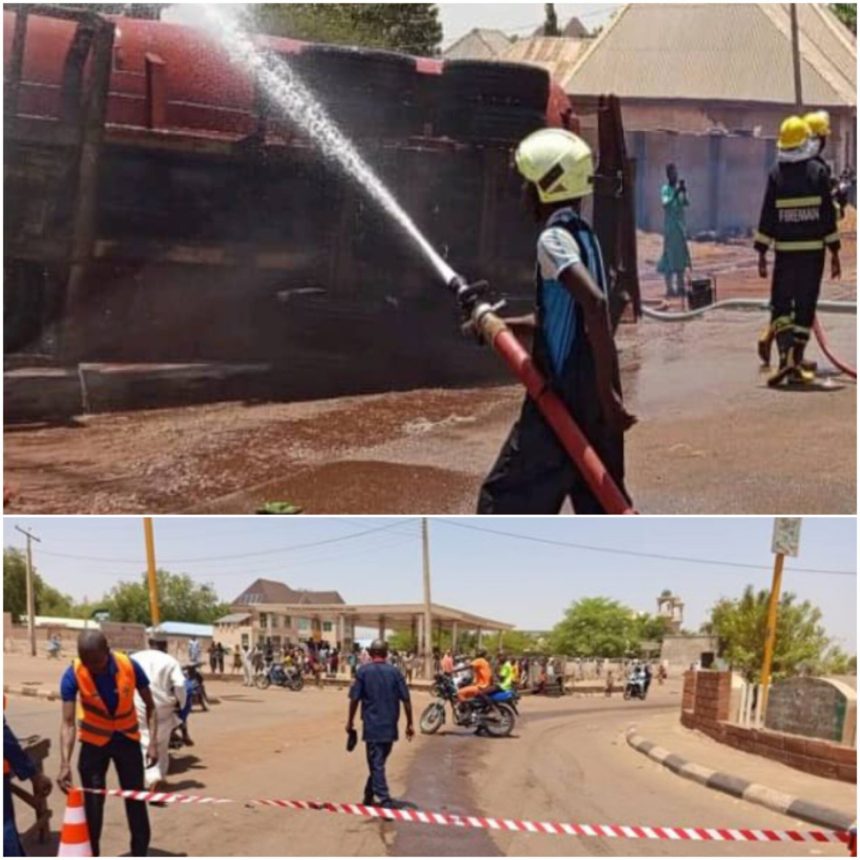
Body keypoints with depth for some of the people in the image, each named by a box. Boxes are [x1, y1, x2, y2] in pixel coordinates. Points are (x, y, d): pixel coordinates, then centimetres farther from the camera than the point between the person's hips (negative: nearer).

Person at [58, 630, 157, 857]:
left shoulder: (130, 666, -22)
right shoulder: (73, 675, -24)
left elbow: (150, 706, -9)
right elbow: (68, 723, -26)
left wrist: (153, 742, -17)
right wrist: (65, 764, -37)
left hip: (127, 738, 1)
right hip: (94, 742, -1)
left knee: (136, 798, 7)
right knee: (92, 802, 3)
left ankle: (140, 853, 20)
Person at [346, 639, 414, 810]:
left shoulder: (363, 671, -4)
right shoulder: (394, 672, 0)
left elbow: (354, 699, -6)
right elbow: (406, 700, -2)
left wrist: (350, 721, 6)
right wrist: (409, 724, 6)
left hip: (372, 725, -3)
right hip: (390, 726, 3)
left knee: (376, 764, -2)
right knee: (378, 762, 18)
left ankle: (385, 800, -12)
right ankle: (369, 796, 29)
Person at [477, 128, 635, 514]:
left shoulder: (554, 238, -13)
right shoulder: (582, 234, 15)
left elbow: (595, 303, -29)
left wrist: (607, 392, -28)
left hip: (564, 400, -9)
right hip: (590, 400, 9)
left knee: (502, 502, 2)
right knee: (602, 508, 13)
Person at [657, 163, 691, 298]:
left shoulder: (680, 188, 9)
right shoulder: (665, 189, -5)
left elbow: (686, 203, -3)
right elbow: (665, 203, -20)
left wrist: (684, 192, -19)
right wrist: (675, 194, -30)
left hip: (681, 225, 6)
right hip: (670, 226, -6)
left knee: (681, 254, 9)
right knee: (670, 255, -8)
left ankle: (680, 287, 15)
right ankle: (669, 288, -8)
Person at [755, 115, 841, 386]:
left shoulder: (776, 174, -1)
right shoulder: (818, 171, -2)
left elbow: (767, 215, -1)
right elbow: (829, 214, -1)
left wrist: (762, 254, 4)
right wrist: (834, 253, 5)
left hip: (785, 251, 0)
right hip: (813, 251, 0)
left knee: (780, 304, 7)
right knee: (805, 306, 5)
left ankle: (785, 356, -14)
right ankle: (796, 366, 5)